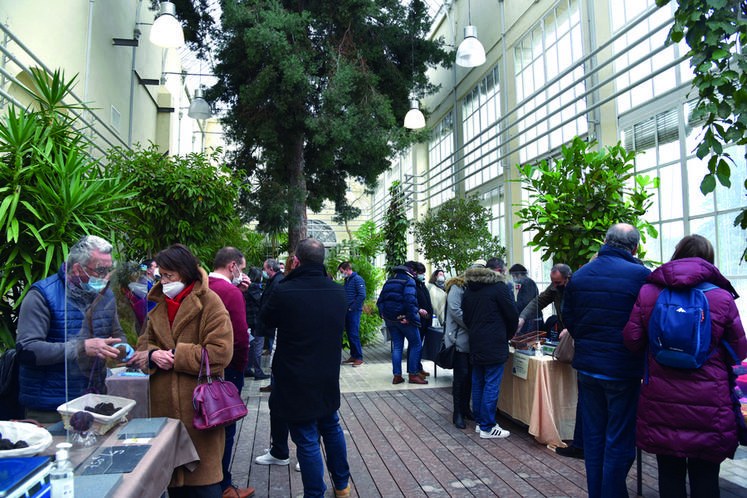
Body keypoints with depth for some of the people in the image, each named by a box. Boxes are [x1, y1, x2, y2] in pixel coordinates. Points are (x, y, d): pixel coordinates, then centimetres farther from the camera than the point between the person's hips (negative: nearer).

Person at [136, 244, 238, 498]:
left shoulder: (208, 301, -11)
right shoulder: (160, 305, 12)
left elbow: (220, 352, -17)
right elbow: (145, 342, 16)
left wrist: (177, 357, -15)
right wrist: (153, 354, -7)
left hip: (197, 406, -6)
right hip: (164, 407, 6)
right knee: (172, 475, 18)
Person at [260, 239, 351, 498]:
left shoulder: (284, 292, -21)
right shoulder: (338, 291, -6)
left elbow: (265, 319, -1)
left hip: (296, 381, -5)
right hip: (329, 379, 6)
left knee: (307, 441, 7)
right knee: (331, 429, 25)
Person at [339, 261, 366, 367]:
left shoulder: (358, 279, -11)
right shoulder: (347, 280, 16)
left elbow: (362, 296, -18)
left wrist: (352, 307, -15)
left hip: (354, 311, -9)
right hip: (347, 311, 9)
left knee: (354, 334, -8)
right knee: (349, 334, 11)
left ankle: (359, 358, -1)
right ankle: (353, 357, 19)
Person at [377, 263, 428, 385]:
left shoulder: (389, 281, 16)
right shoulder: (408, 280, -8)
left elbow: (380, 301, 16)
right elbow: (410, 300, -22)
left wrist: (383, 314, 15)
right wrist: (411, 317, -18)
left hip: (389, 319, 7)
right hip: (403, 318, -7)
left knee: (397, 346, 12)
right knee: (415, 344, 5)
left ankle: (397, 375, 10)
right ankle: (413, 374, 5)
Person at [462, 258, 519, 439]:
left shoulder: (469, 288, 11)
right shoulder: (499, 286, -10)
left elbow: (465, 316, 14)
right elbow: (512, 315, -6)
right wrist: (508, 335, 9)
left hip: (475, 344, 7)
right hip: (494, 345, -7)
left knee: (478, 384, 14)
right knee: (491, 386, -2)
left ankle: (479, 421, 23)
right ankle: (487, 427, 3)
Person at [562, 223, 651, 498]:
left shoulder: (579, 275, 2)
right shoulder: (640, 275, -15)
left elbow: (568, 319, 10)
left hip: (587, 366, 5)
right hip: (623, 369, -5)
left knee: (593, 435, 17)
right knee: (620, 441, 7)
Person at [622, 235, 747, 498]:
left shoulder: (648, 292, -3)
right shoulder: (722, 298, -6)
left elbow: (632, 340, -1)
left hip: (661, 402, 1)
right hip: (708, 405, -1)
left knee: (669, 473, 14)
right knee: (705, 476, 12)